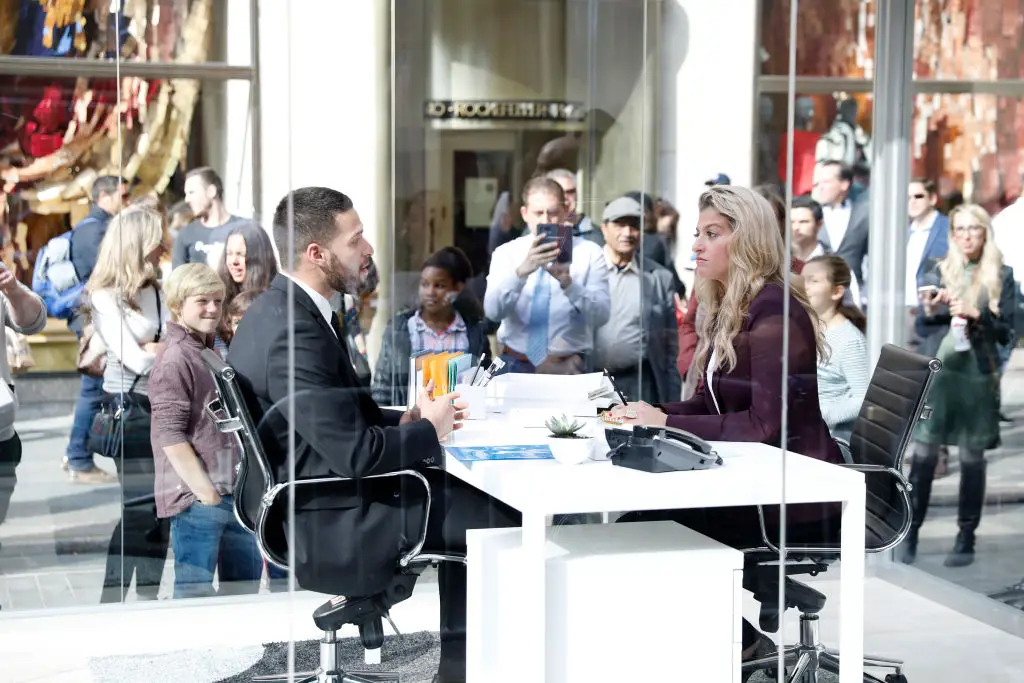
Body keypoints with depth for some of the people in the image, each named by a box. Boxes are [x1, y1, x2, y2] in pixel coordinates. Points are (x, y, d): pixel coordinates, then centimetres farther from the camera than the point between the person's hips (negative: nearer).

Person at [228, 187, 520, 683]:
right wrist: (428, 430, -9)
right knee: (503, 513, -3)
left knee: (465, 497, 18)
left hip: (312, 503, 10)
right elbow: (356, 453, -27)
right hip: (326, 528, -10)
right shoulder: (294, 332, -25)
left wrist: (404, 421, 1)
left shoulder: (276, 310, 6)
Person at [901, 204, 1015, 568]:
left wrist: (976, 315, -13)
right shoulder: (938, 272, 10)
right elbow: (922, 326, 10)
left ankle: (966, 538, 11)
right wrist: (929, 310, -11)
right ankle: (910, 533, 2)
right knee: (924, 453, -3)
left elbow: (1005, 331, 2)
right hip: (936, 371, 1)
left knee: (972, 457, 3)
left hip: (977, 374, -1)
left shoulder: (1001, 276, 6)